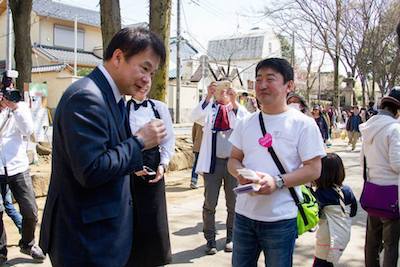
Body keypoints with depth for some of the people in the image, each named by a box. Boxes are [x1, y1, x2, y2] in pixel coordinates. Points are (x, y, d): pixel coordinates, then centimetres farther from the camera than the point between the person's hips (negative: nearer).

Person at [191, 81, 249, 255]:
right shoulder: (209, 108, 5)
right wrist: (207, 96, -22)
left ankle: (231, 238, 26)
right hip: (213, 161, 0)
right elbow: (195, 117, -15)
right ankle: (210, 239, 16)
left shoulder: (238, 109, 6)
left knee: (233, 203, 10)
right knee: (209, 203, 3)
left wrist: (234, 103, -23)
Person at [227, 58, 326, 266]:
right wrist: (240, 173, -10)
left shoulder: (303, 124, -7)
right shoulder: (246, 123, 8)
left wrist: (277, 182, -22)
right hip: (244, 213, 5)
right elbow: (234, 159, 13)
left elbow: (313, 170, -9)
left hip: (280, 219, -4)